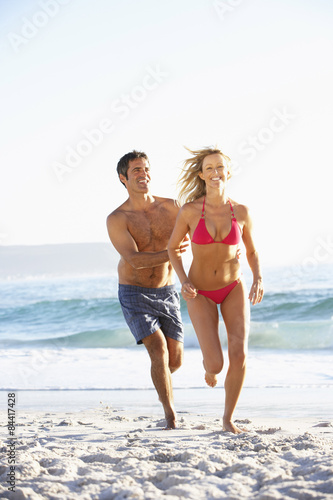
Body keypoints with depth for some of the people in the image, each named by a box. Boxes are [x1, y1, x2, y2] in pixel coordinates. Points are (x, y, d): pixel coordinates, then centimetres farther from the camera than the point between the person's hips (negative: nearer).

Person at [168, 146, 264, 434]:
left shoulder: (241, 212, -8)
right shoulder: (189, 210, -14)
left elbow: (252, 252, 5)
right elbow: (173, 248, 0)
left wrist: (259, 279, -14)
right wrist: (184, 282, -16)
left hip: (234, 289, 2)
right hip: (201, 294, -1)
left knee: (239, 354, -18)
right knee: (217, 364, -12)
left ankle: (228, 418, 4)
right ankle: (209, 363, 29)